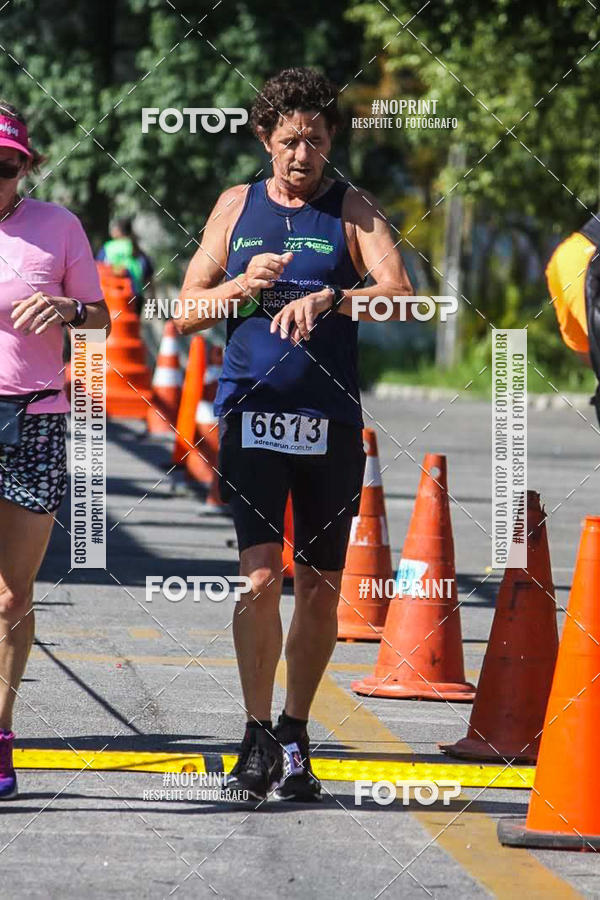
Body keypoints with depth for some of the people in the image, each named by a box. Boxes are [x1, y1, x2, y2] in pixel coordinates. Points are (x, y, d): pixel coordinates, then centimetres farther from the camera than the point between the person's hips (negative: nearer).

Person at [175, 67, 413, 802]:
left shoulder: (352, 210, 6)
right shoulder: (236, 206, 11)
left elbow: (400, 296, -8)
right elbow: (185, 314, 12)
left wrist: (327, 298, -25)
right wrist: (243, 285, -7)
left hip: (331, 424, 0)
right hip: (252, 413, 0)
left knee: (319, 590, 5)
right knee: (261, 578, -13)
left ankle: (294, 738, 19)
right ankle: (257, 736, -4)